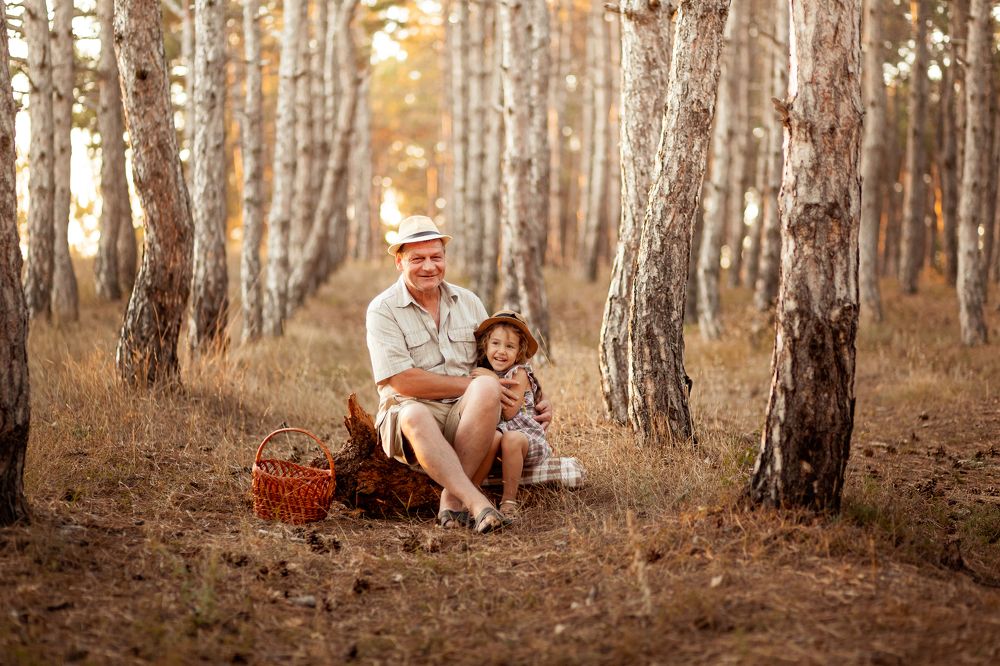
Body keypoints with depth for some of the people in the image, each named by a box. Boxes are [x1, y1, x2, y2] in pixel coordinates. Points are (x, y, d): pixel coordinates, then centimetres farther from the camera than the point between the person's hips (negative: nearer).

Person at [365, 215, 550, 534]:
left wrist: (535, 403, 6)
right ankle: (477, 504, -47)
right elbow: (403, 381, -11)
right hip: (409, 410, -3)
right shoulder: (382, 310, -1)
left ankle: (452, 499, -29)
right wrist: (472, 385, -12)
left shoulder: (468, 302, 14)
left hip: (465, 415, 3)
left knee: (486, 388, -31)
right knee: (415, 416, -39)